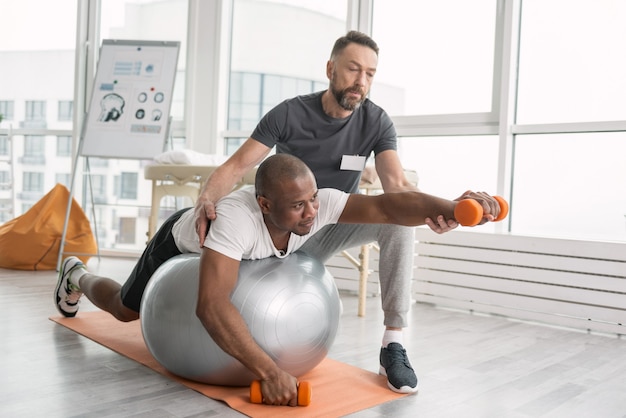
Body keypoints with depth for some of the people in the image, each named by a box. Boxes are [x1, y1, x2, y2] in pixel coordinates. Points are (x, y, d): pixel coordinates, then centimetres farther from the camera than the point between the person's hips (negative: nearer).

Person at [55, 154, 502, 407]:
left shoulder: (318, 203, -37)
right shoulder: (237, 217, -51)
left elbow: (385, 205, -47)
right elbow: (211, 306, -58)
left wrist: (453, 208, -62)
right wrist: (269, 371, -63)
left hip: (229, 250, 5)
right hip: (181, 242, -4)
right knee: (125, 309, 19)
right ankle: (76, 275, 51)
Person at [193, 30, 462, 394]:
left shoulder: (377, 123, -13)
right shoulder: (290, 113, -17)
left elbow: (396, 184, -27)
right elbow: (238, 165, -21)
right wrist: (207, 198, -43)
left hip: (339, 223, 1)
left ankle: (394, 343, -25)